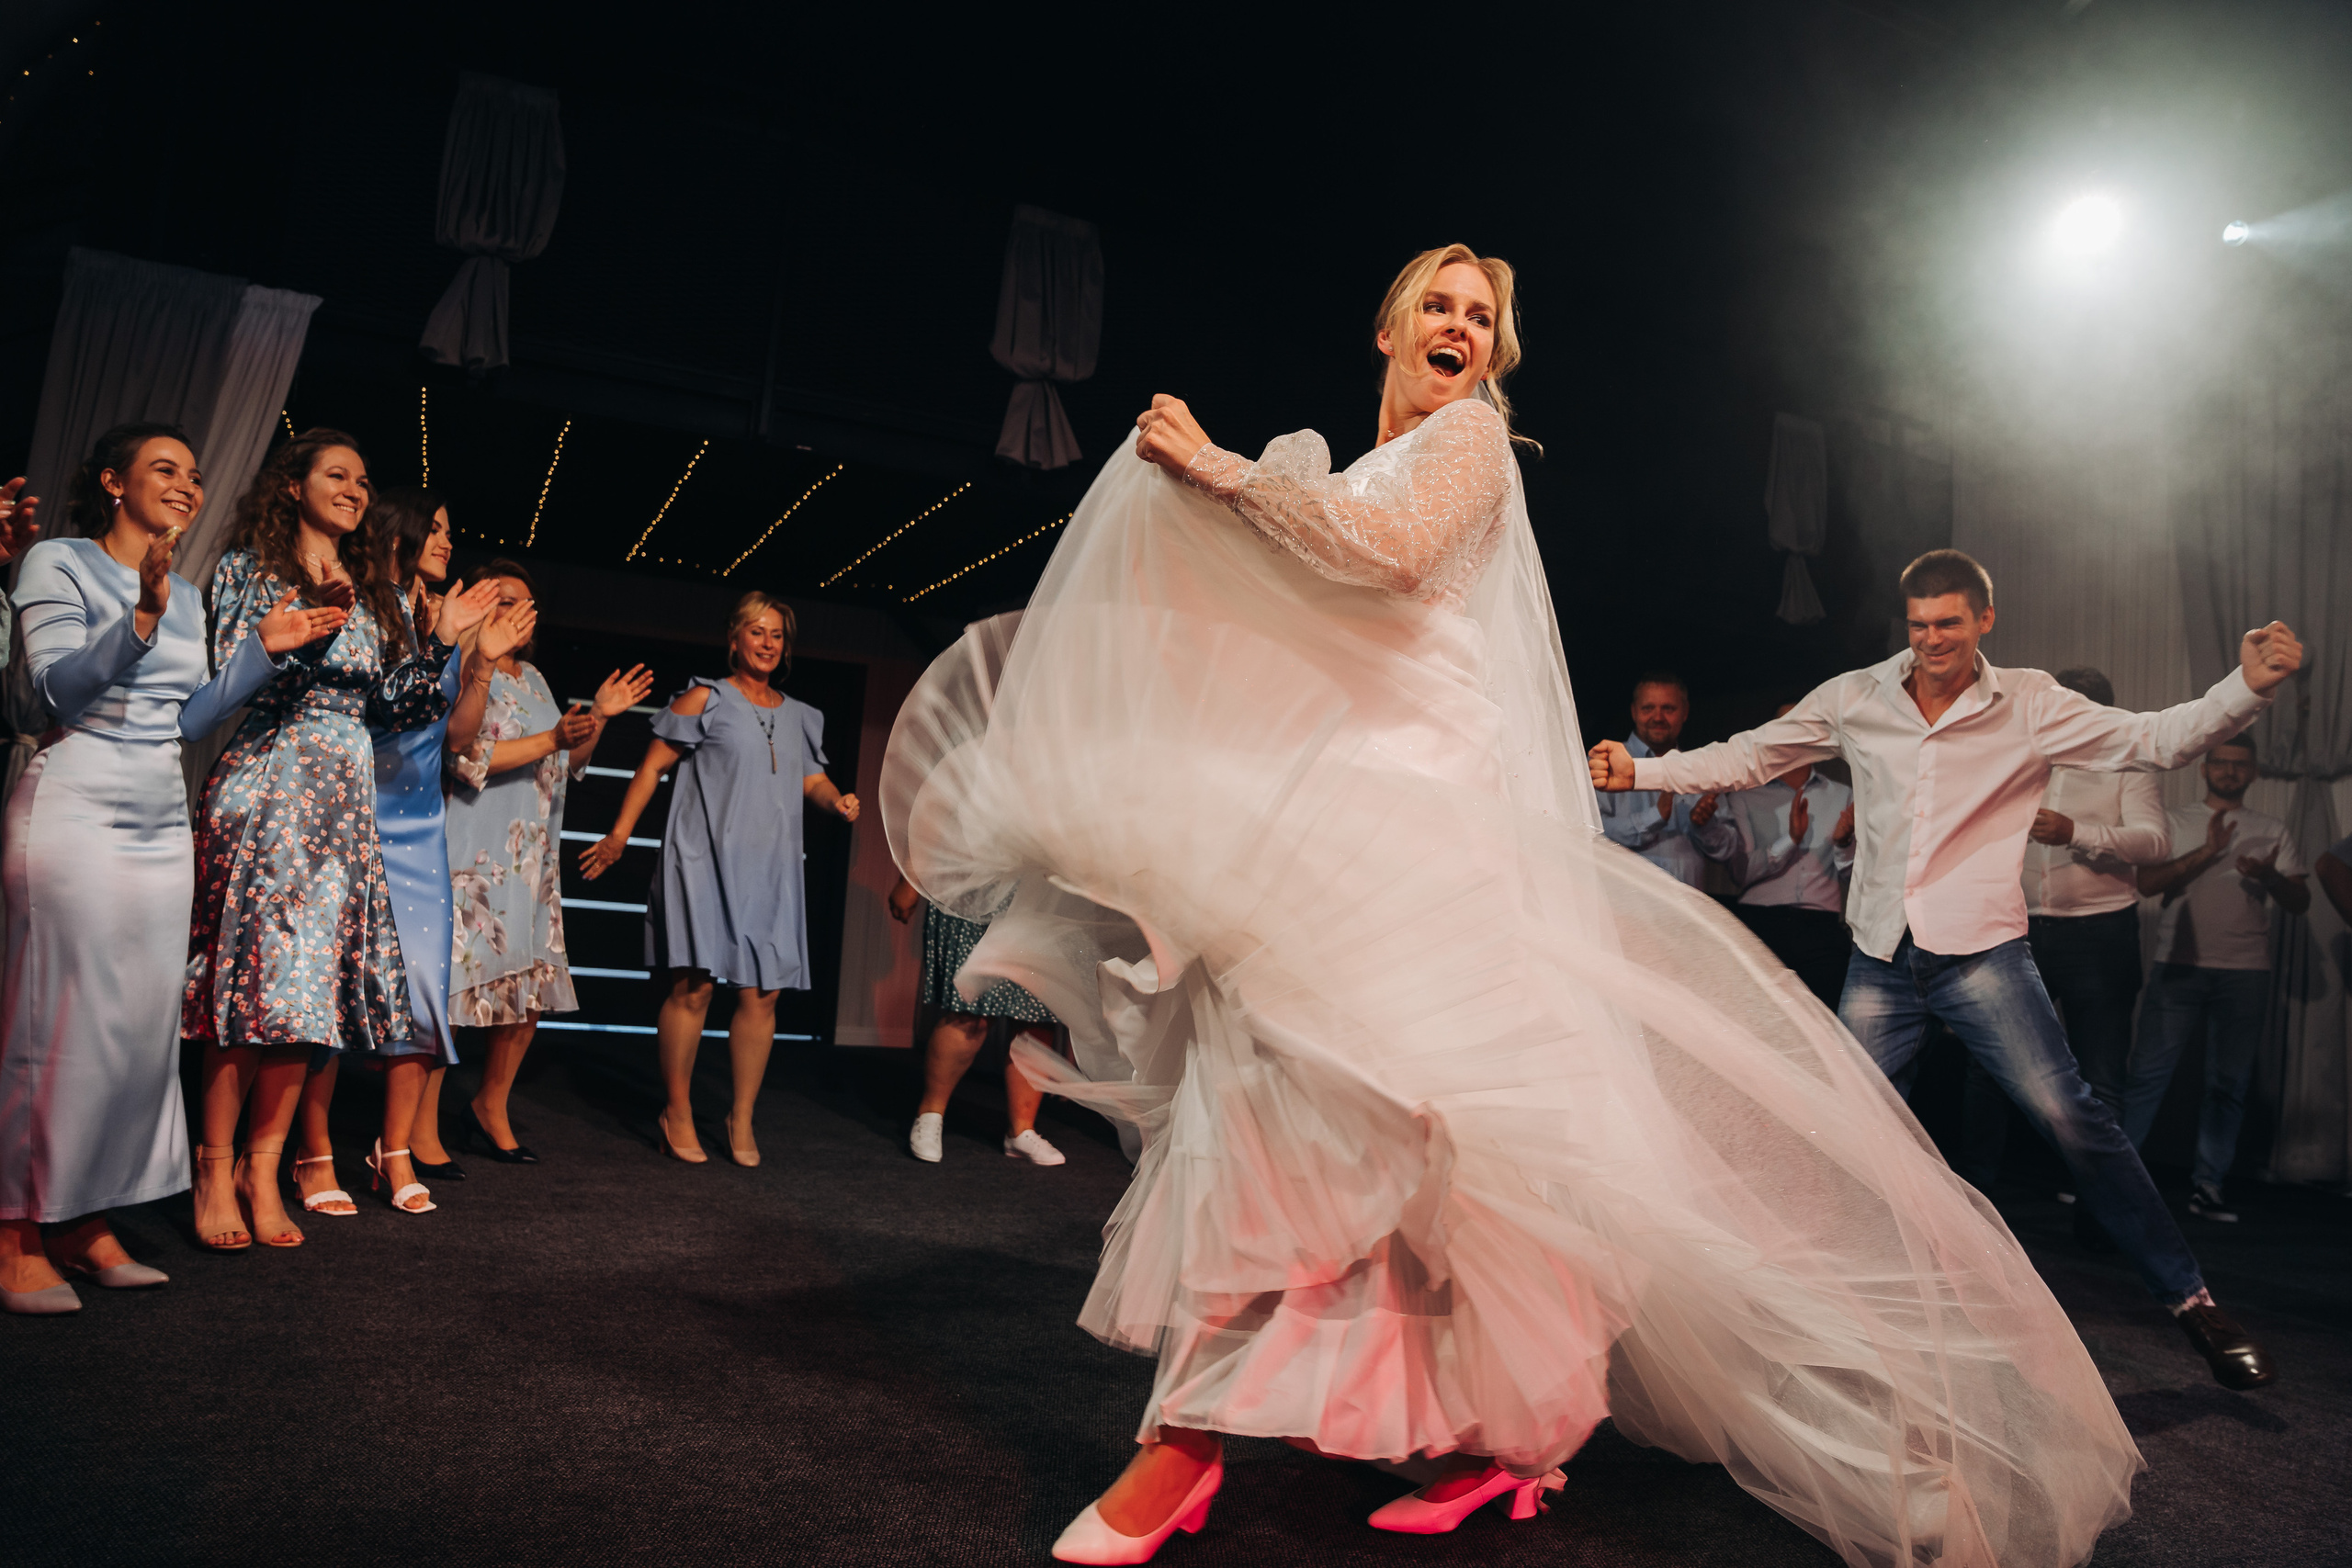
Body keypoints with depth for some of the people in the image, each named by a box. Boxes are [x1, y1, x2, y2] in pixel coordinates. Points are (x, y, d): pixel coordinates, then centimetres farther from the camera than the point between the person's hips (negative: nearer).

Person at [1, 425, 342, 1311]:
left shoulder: (188, 596, 18)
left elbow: (190, 717, 14)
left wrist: (264, 650, 5)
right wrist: (141, 619, -26)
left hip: (163, 824, 7)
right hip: (75, 808, -7)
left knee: (146, 1025, 4)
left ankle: (84, 1218, 13)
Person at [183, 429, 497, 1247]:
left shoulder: (376, 591, 20)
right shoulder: (248, 566, 8)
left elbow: (400, 706, 13)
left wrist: (441, 640, 0)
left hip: (344, 795, 4)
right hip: (264, 782, -4)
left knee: (303, 979, -2)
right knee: (256, 971, -10)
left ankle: (261, 1165, 4)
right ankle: (216, 1167, -1)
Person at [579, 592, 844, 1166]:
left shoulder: (800, 717, 18)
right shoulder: (705, 699, 3)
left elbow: (813, 779, 19)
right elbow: (654, 764, 2)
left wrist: (838, 801, -4)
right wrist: (620, 833, -1)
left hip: (770, 870, 5)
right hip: (706, 860, -4)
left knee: (761, 994, 1)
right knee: (693, 986, -8)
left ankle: (742, 1118, 13)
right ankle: (677, 1114, 8)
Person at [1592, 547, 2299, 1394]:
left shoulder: (2028, 704, -1)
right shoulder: (1855, 699, 4)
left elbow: (2151, 740, -7)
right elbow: (1745, 757, 7)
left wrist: (2249, 685, -24)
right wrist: (1636, 771, -3)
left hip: (1981, 951, -2)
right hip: (1881, 956, 3)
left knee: (2069, 1115, -13)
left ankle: (2189, 1297, 4)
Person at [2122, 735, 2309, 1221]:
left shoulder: (2273, 831, 15)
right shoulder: (2176, 822, 10)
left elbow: (2300, 902, 9)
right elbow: (2147, 883, -4)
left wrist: (2271, 876, -12)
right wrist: (2207, 852, -14)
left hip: (2246, 972, 2)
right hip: (2179, 966, -2)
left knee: (2229, 1084, 2)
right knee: (2148, 1072, -7)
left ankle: (2207, 1185, 8)